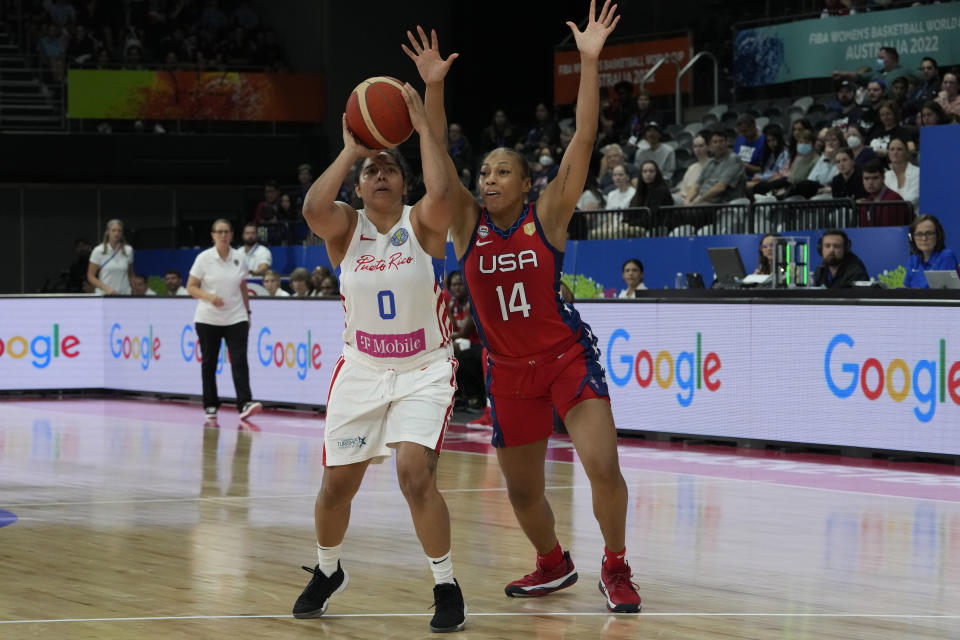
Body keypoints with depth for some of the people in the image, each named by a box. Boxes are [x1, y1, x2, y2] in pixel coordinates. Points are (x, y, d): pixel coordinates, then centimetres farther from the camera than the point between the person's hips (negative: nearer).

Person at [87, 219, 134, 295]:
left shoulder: (128, 250, 4)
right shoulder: (98, 251, -3)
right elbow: (91, 276, -2)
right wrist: (106, 289, -15)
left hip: (124, 295, 2)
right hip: (104, 294, -2)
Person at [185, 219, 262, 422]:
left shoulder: (239, 257, 5)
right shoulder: (204, 258, -3)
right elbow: (191, 287, -2)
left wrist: (247, 312, 12)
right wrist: (209, 296, -18)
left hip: (236, 319, 1)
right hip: (208, 319, -1)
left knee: (239, 361, -12)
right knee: (209, 363, 5)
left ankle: (245, 404, -21)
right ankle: (210, 407, 16)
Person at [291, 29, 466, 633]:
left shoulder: (424, 223, -9)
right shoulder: (345, 226, -4)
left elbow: (443, 188, -32)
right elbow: (313, 207, -28)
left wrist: (425, 111, -28)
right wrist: (350, 150, -20)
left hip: (425, 369, -3)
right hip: (362, 369, 3)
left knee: (416, 473, -22)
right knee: (336, 485, 8)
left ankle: (447, 586, -6)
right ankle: (328, 571, 38)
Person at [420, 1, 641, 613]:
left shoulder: (547, 217, -7)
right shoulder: (468, 224, 0)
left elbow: (583, 143, -16)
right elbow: (437, 156, -10)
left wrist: (589, 62, -24)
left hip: (567, 356, -4)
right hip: (508, 371, 4)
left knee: (603, 466, -19)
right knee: (522, 490, 11)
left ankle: (616, 568, 2)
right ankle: (554, 565, 38)